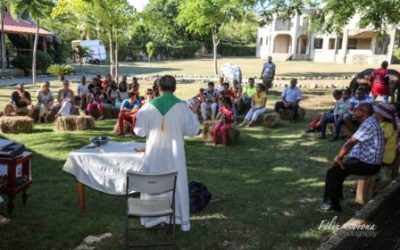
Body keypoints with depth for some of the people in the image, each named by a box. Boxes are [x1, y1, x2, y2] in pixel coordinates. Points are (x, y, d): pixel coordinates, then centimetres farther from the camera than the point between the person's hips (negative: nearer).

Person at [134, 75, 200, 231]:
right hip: (174, 154, -1)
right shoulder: (182, 106, -10)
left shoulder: (149, 106, -7)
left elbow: (140, 131, -1)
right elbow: (193, 130, -3)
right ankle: (183, 221, 20)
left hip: (154, 154, 1)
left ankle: (151, 218, 26)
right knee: (178, 185, 12)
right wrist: (194, 113, 13)